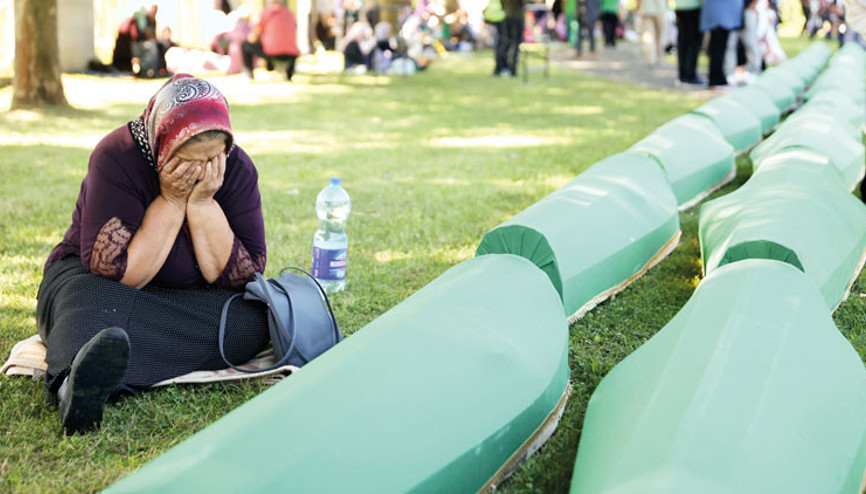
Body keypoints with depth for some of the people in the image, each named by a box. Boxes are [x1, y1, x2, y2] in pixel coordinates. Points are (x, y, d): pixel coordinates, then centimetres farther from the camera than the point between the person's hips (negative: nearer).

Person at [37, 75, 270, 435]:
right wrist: (172, 201, -26)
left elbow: (242, 277, -14)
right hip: (95, 281, -2)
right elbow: (115, 274, -24)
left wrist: (202, 203, -23)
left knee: (253, 315, -31)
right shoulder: (117, 158, -20)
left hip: (191, 298, 3)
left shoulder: (236, 168, -11)